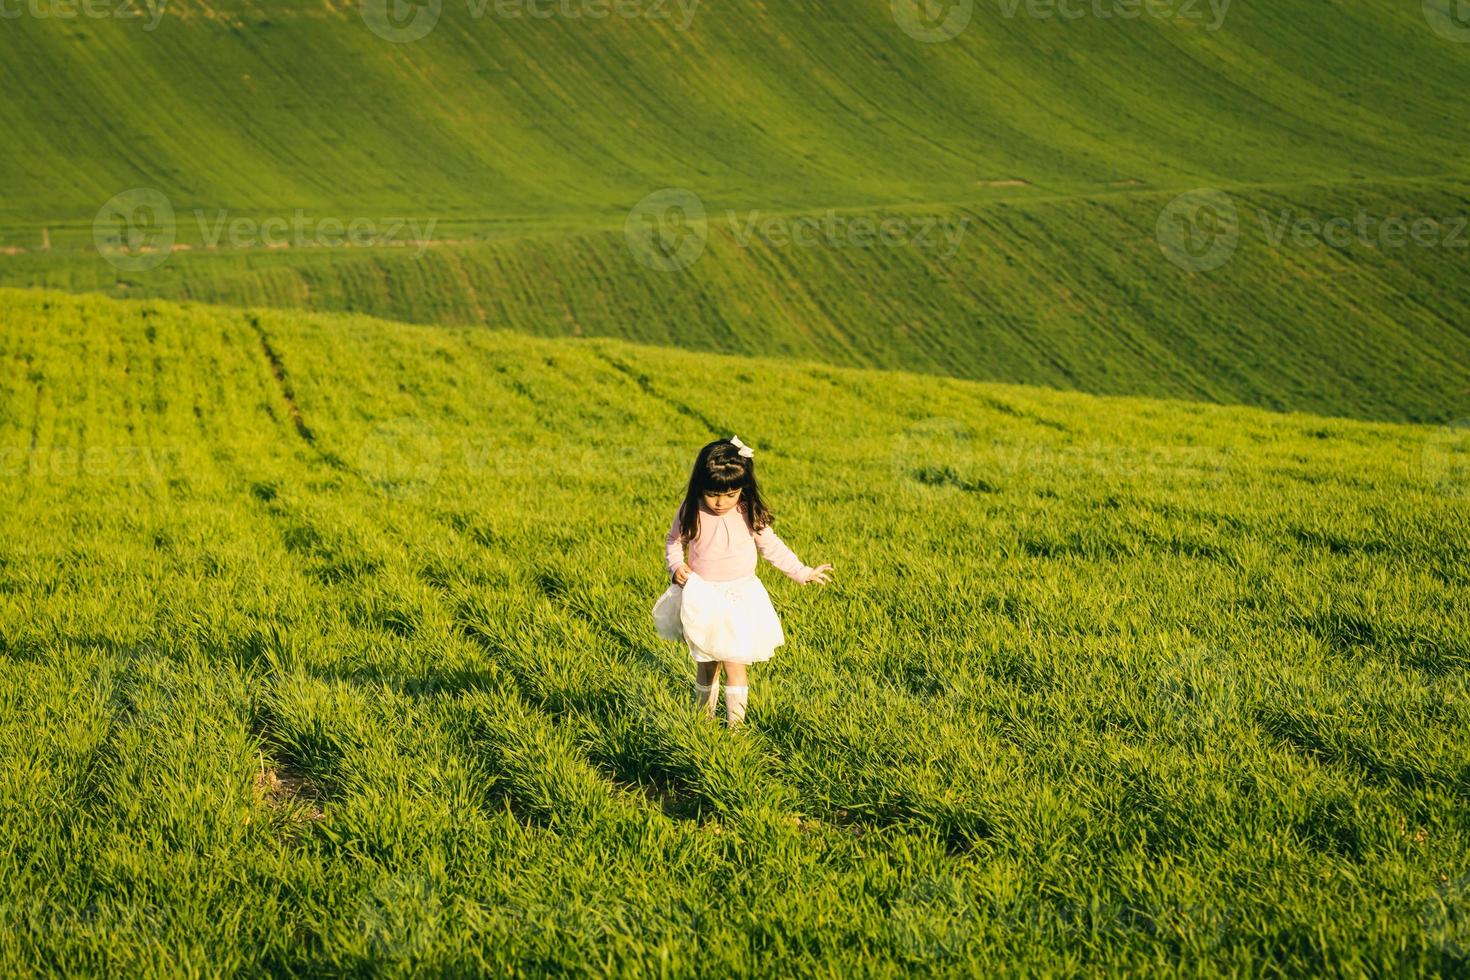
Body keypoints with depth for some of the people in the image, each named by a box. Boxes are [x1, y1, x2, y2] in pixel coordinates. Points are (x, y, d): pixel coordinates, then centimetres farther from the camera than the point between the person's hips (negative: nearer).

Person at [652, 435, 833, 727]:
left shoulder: (750, 514, -10)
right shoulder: (691, 512, -9)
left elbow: (771, 546, 3)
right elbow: (674, 540, 8)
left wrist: (802, 572, 2)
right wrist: (675, 566, -11)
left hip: (739, 597, -1)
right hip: (700, 598, 1)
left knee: (734, 663, -6)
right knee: (705, 663, 12)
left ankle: (735, 723, 4)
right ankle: (703, 716, 29)